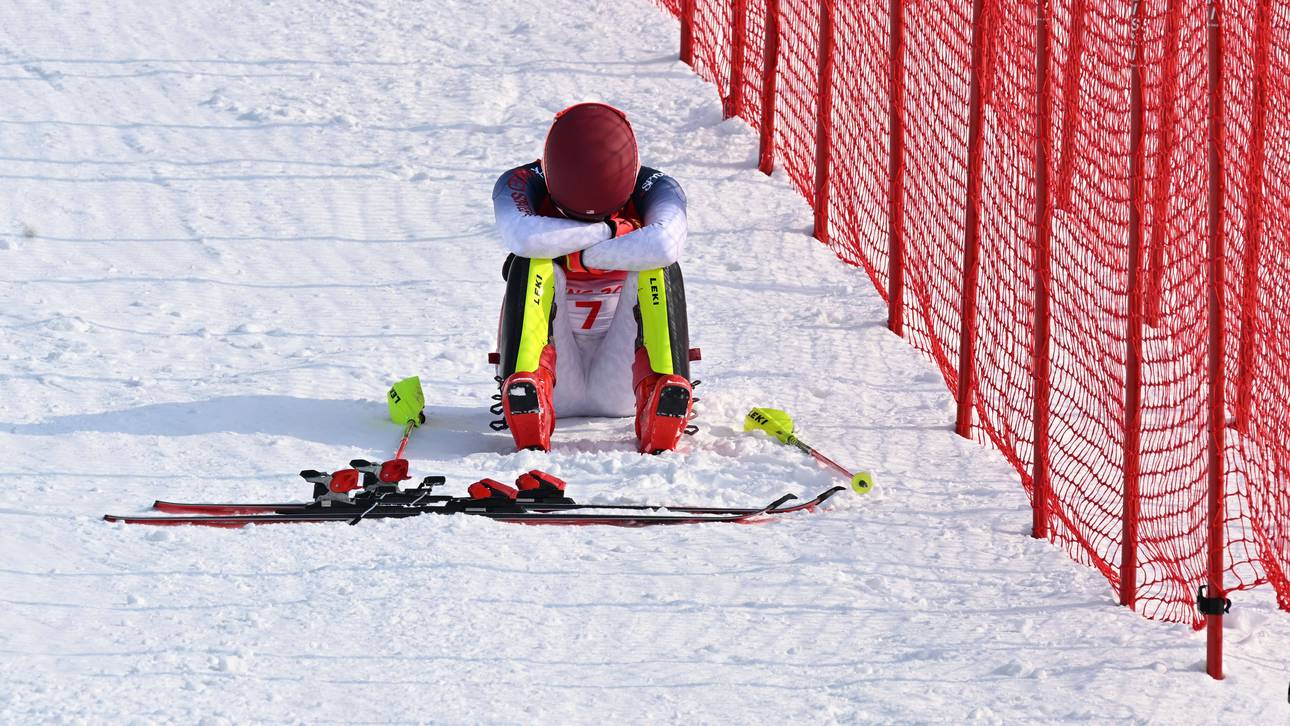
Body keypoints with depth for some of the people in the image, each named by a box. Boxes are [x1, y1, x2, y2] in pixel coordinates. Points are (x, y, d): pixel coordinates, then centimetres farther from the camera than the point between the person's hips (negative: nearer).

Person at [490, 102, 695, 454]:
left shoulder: (654, 188, -10)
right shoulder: (522, 184, -11)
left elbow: (666, 243, -35)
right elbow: (522, 236, -36)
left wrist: (582, 254, -27)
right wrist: (605, 231, -24)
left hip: (621, 383, 0)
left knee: (659, 267, -23)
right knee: (531, 264, -26)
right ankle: (529, 434, -43)